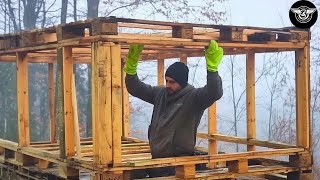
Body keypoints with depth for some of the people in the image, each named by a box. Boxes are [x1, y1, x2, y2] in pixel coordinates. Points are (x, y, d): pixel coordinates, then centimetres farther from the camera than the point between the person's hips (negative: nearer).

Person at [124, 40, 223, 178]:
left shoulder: (194, 97, -11)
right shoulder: (160, 93, 7)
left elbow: (214, 92, -28)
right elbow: (135, 88, 12)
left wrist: (212, 67, -43)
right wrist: (131, 66, -3)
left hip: (180, 163, -6)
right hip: (156, 160, 6)